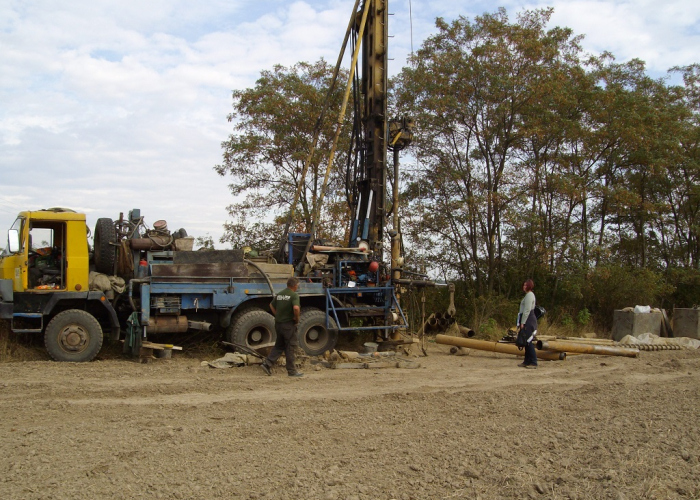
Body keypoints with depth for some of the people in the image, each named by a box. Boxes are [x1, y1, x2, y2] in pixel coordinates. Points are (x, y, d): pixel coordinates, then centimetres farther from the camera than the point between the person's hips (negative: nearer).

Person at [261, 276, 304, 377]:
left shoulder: (280, 294, 11)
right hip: (288, 324, -7)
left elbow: (271, 305, 22)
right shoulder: (294, 295, -13)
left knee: (279, 345, 18)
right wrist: (297, 319, -14)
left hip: (278, 323, 7)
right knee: (290, 347, 2)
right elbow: (296, 308, -29)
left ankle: (267, 363, 8)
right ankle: (291, 371, 8)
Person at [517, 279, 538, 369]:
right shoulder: (528, 295, 21)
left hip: (529, 321, -11)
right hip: (527, 321, 11)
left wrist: (523, 323, -17)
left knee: (529, 342, -11)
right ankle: (527, 361, 16)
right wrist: (522, 322, 20)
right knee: (526, 342, 12)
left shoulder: (529, 295, -11)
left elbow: (527, 310, -17)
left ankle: (533, 362, -11)